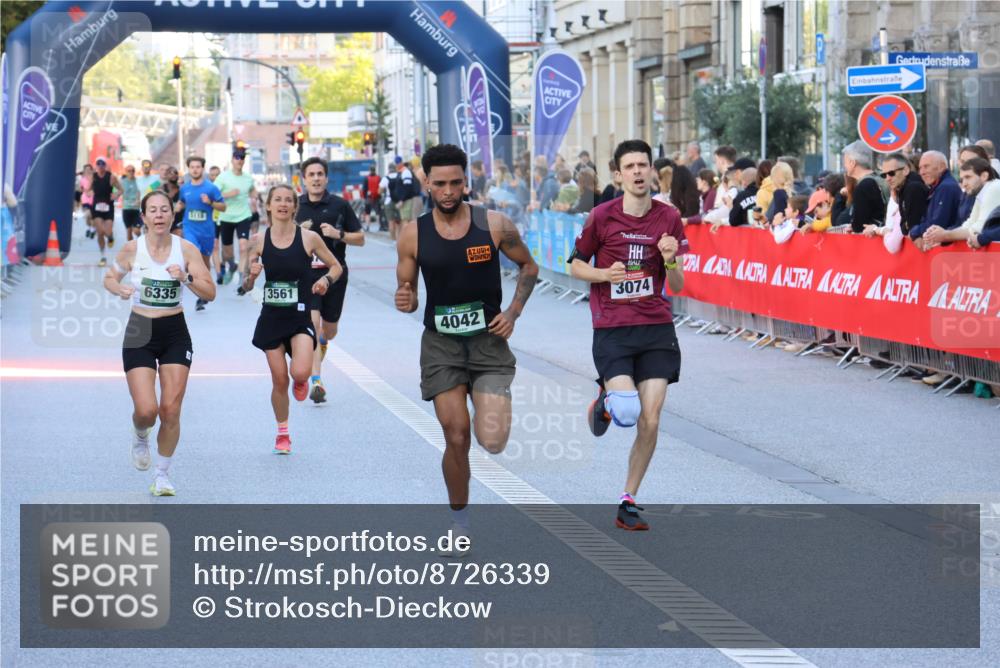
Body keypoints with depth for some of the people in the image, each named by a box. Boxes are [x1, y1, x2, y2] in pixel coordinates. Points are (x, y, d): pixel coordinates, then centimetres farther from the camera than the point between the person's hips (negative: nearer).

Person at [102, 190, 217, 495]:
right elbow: (109, 278, 10)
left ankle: (162, 475, 15)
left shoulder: (186, 249, -4)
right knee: (146, 410, -12)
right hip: (140, 334, -1)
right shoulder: (132, 248, -6)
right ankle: (140, 436, 26)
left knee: (171, 410, -3)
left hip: (175, 334, 1)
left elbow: (210, 293, -5)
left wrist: (186, 278, -22)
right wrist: (120, 289, -12)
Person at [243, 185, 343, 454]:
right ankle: (282, 434, 27)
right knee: (279, 380, 5)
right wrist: (251, 276, -16)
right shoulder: (259, 241, -1)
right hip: (271, 317, 2)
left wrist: (326, 280, -13)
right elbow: (246, 286, 6)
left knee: (299, 373, -22)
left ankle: (301, 381, 17)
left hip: (300, 316, -2)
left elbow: (336, 266, 7)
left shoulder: (309, 238, -6)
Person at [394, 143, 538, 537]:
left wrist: (513, 313, -4)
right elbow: (406, 292, 6)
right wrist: (405, 302, -17)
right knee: (457, 439, -4)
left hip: (488, 340, -1)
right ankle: (459, 521, 17)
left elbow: (528, 267, 8)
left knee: (493, 441, -14)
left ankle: (490, 407, 23)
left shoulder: (494, 225, -6)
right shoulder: (413, 236, -4)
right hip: (441, 343, 1)